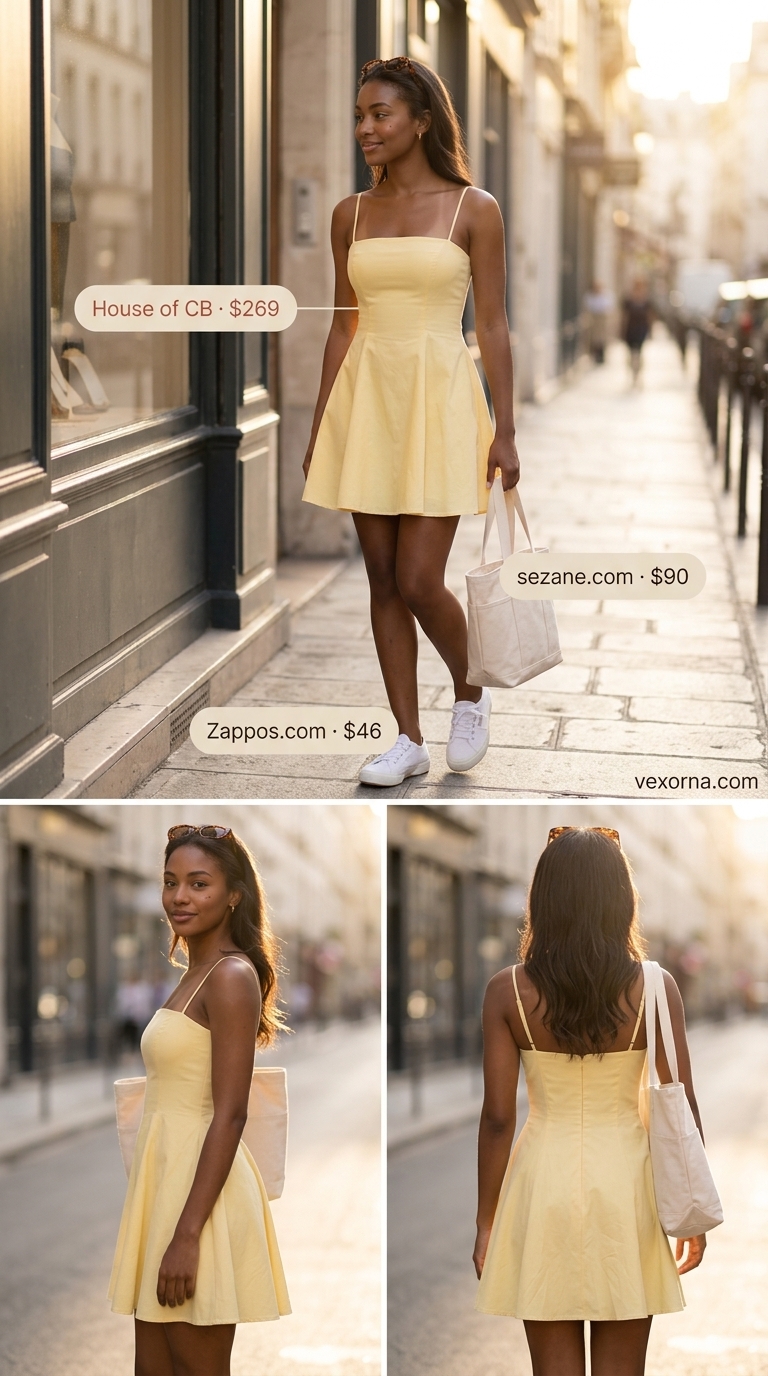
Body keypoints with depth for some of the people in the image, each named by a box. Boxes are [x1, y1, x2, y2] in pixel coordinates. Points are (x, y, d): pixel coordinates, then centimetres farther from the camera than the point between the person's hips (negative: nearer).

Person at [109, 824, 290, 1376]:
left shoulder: (232, 977, -13)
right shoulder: (196, 976, 15)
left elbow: (230, 1115, -19)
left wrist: (187, 1236, -23)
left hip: (201, 1188, -9)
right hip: (164, 1180, 9)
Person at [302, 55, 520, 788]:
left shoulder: (473, 210, -4)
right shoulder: (351, 214, 7)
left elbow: (492, 327, -3)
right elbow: (342, 325, 12)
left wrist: (505, 432, -7)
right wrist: (318, 427, 10)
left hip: (439, 402, -4)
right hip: (365, 400, 4)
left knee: (419, 582, -8)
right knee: (383, 580, 5)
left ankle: (471, 694, 21)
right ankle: (409, 739, 14)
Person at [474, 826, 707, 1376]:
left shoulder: (508, 992, -7)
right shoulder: (654, 989, -8)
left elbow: (497, 1118, -6)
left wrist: (486, 1221, 4)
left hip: (544, 1182, 0)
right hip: (625, 1184, 0)